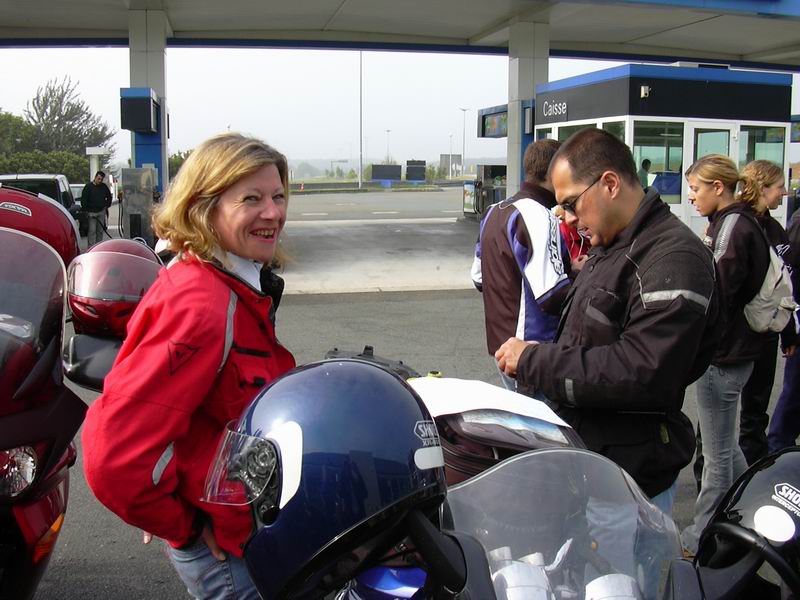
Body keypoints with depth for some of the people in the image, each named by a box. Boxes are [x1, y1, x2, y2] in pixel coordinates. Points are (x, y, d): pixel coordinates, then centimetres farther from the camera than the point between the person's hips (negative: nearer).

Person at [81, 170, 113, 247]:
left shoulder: (104, 187, 8)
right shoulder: (88, 186, -5)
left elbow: (109, 197, 24)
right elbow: (83, 199, -7)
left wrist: (107, 205, 11)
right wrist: (84, 210, -14)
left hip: (101, 212, 4)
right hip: (91, 212, -4)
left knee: (100, 231, 9)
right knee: (92, 231, -9)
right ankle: (91, 248, -10)